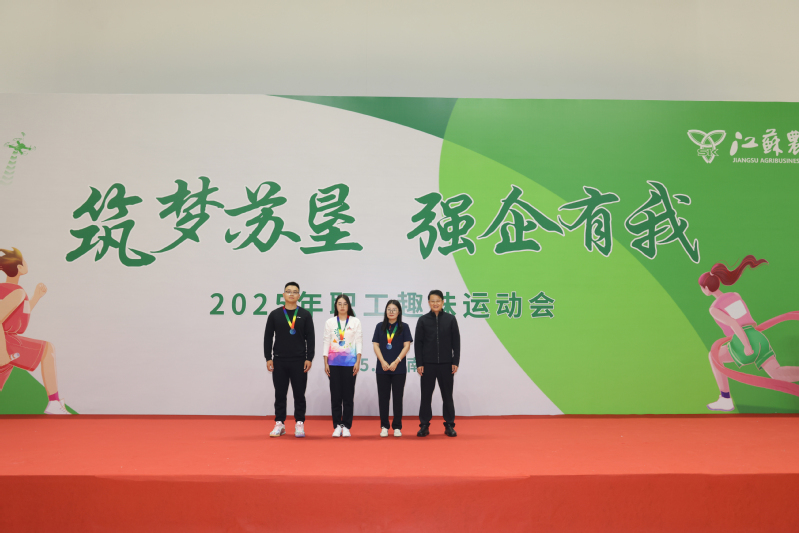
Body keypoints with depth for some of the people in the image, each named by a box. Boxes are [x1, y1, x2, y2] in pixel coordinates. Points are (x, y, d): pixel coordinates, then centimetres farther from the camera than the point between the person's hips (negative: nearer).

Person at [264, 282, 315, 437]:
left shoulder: (305, 315, 1)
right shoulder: (274, 314, 3)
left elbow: (310, 338, 0)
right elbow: (268, 337, 4)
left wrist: (309, 358, -6)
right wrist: (268, 358, -1)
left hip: (299, 361, -1)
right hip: (279, 361, 1)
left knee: (299, 394, 4)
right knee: (280, 394, 8)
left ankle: (299, 424, 13)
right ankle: (279, 424, 17)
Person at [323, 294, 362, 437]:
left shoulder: (355, 322, 5)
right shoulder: (330, 322, 7)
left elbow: (359, 342, 2)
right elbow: (326, 342, 6)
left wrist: (358, 362, -7)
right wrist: (326, 363, 0)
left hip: (350, 362, -1)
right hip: (334, 363, 1)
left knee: (348, 395, 2)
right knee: (335, 395, 3)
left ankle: (346, 426, 9)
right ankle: (337, 426, 10)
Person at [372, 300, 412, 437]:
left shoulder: (404, 327, 3)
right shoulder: (380, 326, 7)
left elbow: (407, 346, -3)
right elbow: (376, 345, 3)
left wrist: (396, 362, -12)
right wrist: (383, 362, -10)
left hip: (399, 368, -1)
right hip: (382, 368, 1)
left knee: (398, 397, 3)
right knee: (383, 397, 5)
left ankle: (397, 427, 11)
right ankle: (384, 427, 13)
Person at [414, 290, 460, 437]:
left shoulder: (450, 319, 2)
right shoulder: (423, 320, 1)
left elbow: (456, 342, 3)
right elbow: (418, 343, 1)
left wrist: (455, 362, -3)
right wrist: (419, 363, -5)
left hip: (446, 364, 0)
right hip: (428, 364, 0)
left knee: (447, 395, 7)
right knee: (426, 395, 5)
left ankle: (449, 426, 17)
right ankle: (424, 426, 15)